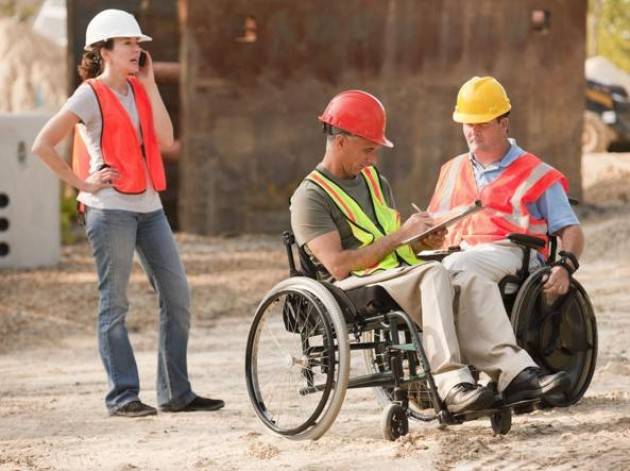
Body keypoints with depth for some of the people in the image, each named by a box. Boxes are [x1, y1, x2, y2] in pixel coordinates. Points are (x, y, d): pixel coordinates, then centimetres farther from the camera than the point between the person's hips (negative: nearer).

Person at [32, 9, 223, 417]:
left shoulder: (139, 91, 13)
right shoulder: (91, 96, -5)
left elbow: (165, 139, -1)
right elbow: (43, 145, -10)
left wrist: (149, 84, 0)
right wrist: (83, 182, -10)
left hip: (149, 206, 7)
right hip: (110, 210, -7)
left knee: (177, 295, 4)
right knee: (115, 303, -2)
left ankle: (176, 392, 11)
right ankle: (123, 396, 2)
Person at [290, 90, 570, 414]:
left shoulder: (374, 181, 24)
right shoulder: (310, 198, -2)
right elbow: (338, 265, -15)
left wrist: (423, 241, 3)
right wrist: (400, 235, -11)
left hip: (403, 276, 7)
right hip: (357, 289, -7)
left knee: (474, 280, -23)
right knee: (434, 274, -34)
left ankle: (514, 373, -38)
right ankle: (451, 383, -46)